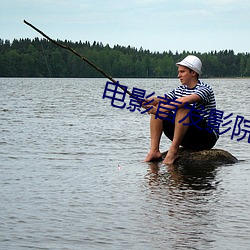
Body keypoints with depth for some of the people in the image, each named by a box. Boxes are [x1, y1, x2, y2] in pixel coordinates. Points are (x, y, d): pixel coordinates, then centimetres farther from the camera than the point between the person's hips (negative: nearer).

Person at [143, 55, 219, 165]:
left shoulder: (205, 89, -11)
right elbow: (161, 99, 0)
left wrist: (162, 109, -35)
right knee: (157, 107, 0)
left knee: (183, 108, -31)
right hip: (186, 139, 8)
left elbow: (185, 100, -29)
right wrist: (148, 101, -23)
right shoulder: (179, 90, 14)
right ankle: (154, 151, -12)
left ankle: (173, 150, -29)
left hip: (207, 137, -8)